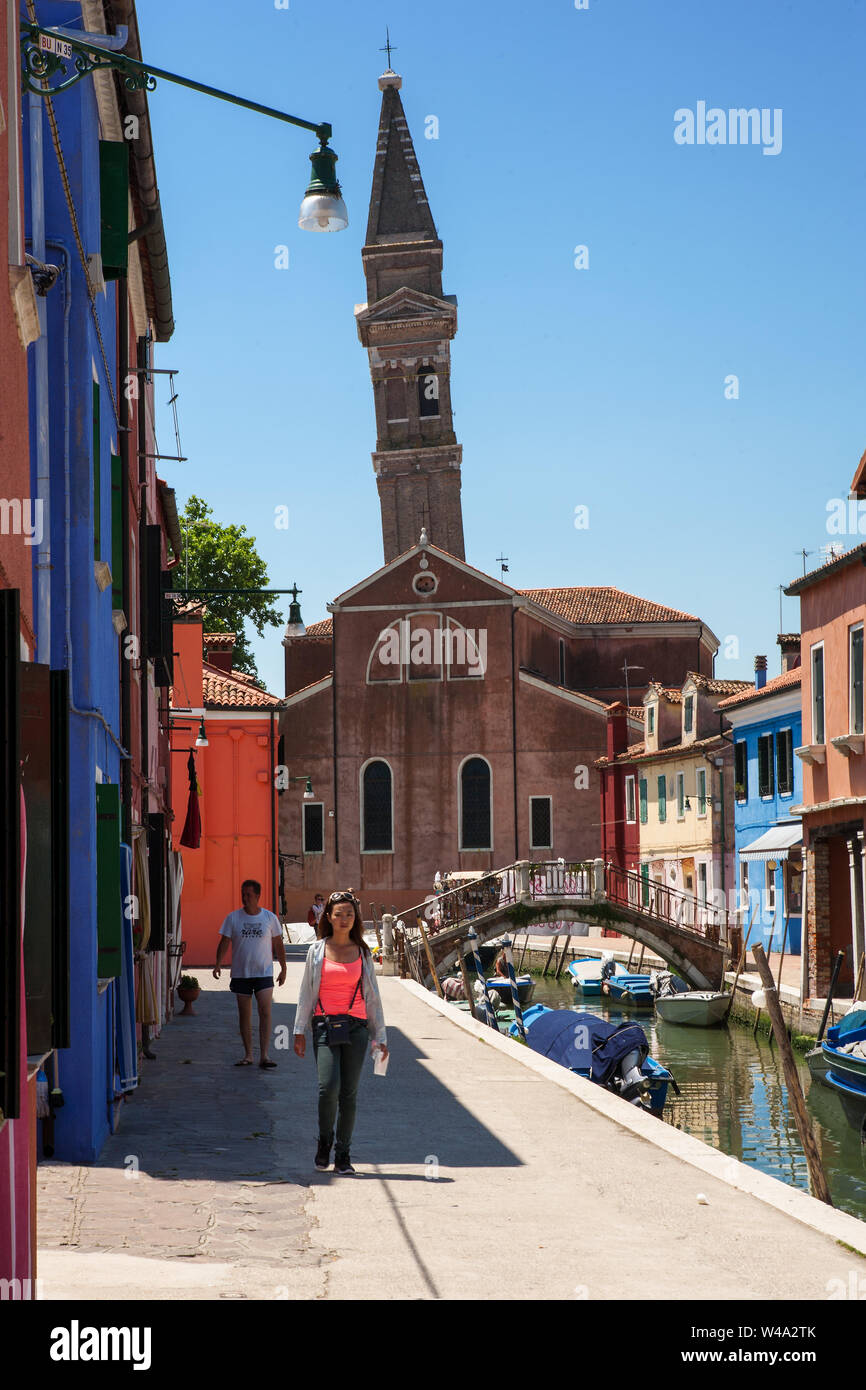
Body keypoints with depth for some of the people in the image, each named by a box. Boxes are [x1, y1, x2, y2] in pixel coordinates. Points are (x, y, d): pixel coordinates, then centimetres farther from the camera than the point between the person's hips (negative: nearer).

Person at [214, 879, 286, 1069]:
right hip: (240, 973, 1)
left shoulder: (270, 918, 2)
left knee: (265, 1011, -13)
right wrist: (218, 964, -13)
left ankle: (264, 1055, -13)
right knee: (244, 1014, 6)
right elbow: (224, 942, 0)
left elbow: (279, 945, 10)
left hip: (264, 973, -1)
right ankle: (248, 1055, 15)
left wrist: (283, 968, 11)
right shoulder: (233, 918, 1)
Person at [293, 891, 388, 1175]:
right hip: (324, 1024, -1)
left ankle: (342, 1157, 12)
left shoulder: (363, 953, 10)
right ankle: (324, 1142, 8)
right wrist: (300, 1031, 3)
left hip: (355, 1026, 2)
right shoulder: (317, 950, 7)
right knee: (328, 1086, -17)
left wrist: (380, 1036, 11)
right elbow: (306, 992, 9)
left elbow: (372, 996, 14)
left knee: (349, 1093, 0)